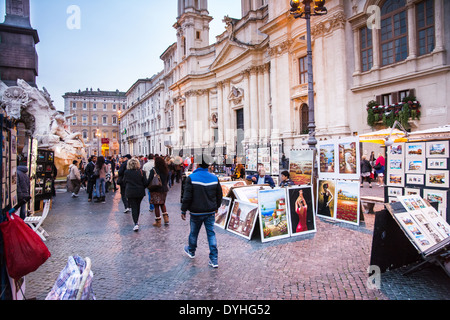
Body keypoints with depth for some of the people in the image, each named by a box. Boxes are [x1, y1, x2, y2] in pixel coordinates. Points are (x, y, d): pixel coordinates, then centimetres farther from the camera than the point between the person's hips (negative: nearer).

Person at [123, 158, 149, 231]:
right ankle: (137, 221, 33)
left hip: (130, 192, -1)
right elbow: (146, 183, -6)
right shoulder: (141, 172, -8)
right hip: (140, 192, 1)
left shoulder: (126, 172, -6)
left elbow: (124, 182, 6)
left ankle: (136, 223, -12)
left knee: (133, 207, 0)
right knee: (138, 206, 19)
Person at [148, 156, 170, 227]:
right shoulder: (166, 170, 1)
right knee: (162, 204, 21)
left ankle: (158, 222, 11)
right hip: (164, 189, 5)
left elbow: (149, 180, -14)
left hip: (156, 190, -5)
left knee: (156, 205, 4)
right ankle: (166, 219, 15)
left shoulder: (153, 170, -15)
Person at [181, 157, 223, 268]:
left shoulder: (191, 178, -13)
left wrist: (183, 210, -1)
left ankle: (191, 251, 41)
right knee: (211, 233, 7)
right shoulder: (214, 178, 0)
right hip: (210, 212, 3)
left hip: (196, 213, -3)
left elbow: (187, 196, -13)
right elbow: (219, 195, 9)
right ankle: (214, 259, 5)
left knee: (194, 232, 17)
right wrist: (216, 207, 24)